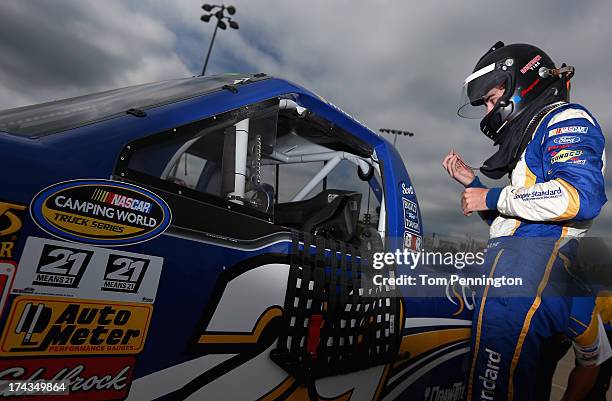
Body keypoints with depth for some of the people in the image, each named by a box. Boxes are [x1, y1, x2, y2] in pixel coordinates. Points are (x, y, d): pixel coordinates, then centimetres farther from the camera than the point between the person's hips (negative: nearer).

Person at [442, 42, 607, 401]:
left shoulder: (566, 119, 5)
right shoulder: (529, 137, 34)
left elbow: (581, 195, -17)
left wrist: (493, 198, -10)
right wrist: (473, 182, 26)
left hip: (538, 256, -10)